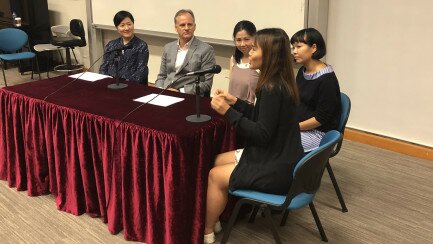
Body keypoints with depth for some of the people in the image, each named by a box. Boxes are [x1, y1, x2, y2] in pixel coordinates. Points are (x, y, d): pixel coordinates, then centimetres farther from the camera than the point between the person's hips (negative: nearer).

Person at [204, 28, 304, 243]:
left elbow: (261, 134, -24)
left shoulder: (273, 89, -25)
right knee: (217, 160, 15)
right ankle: (213, 219, 24)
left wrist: (228, 111, -22)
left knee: (215, 176, 1)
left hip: (277, 169, -10)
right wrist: (235, 101, 6)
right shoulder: (279, 82, 5)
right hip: (279, 156, 10)